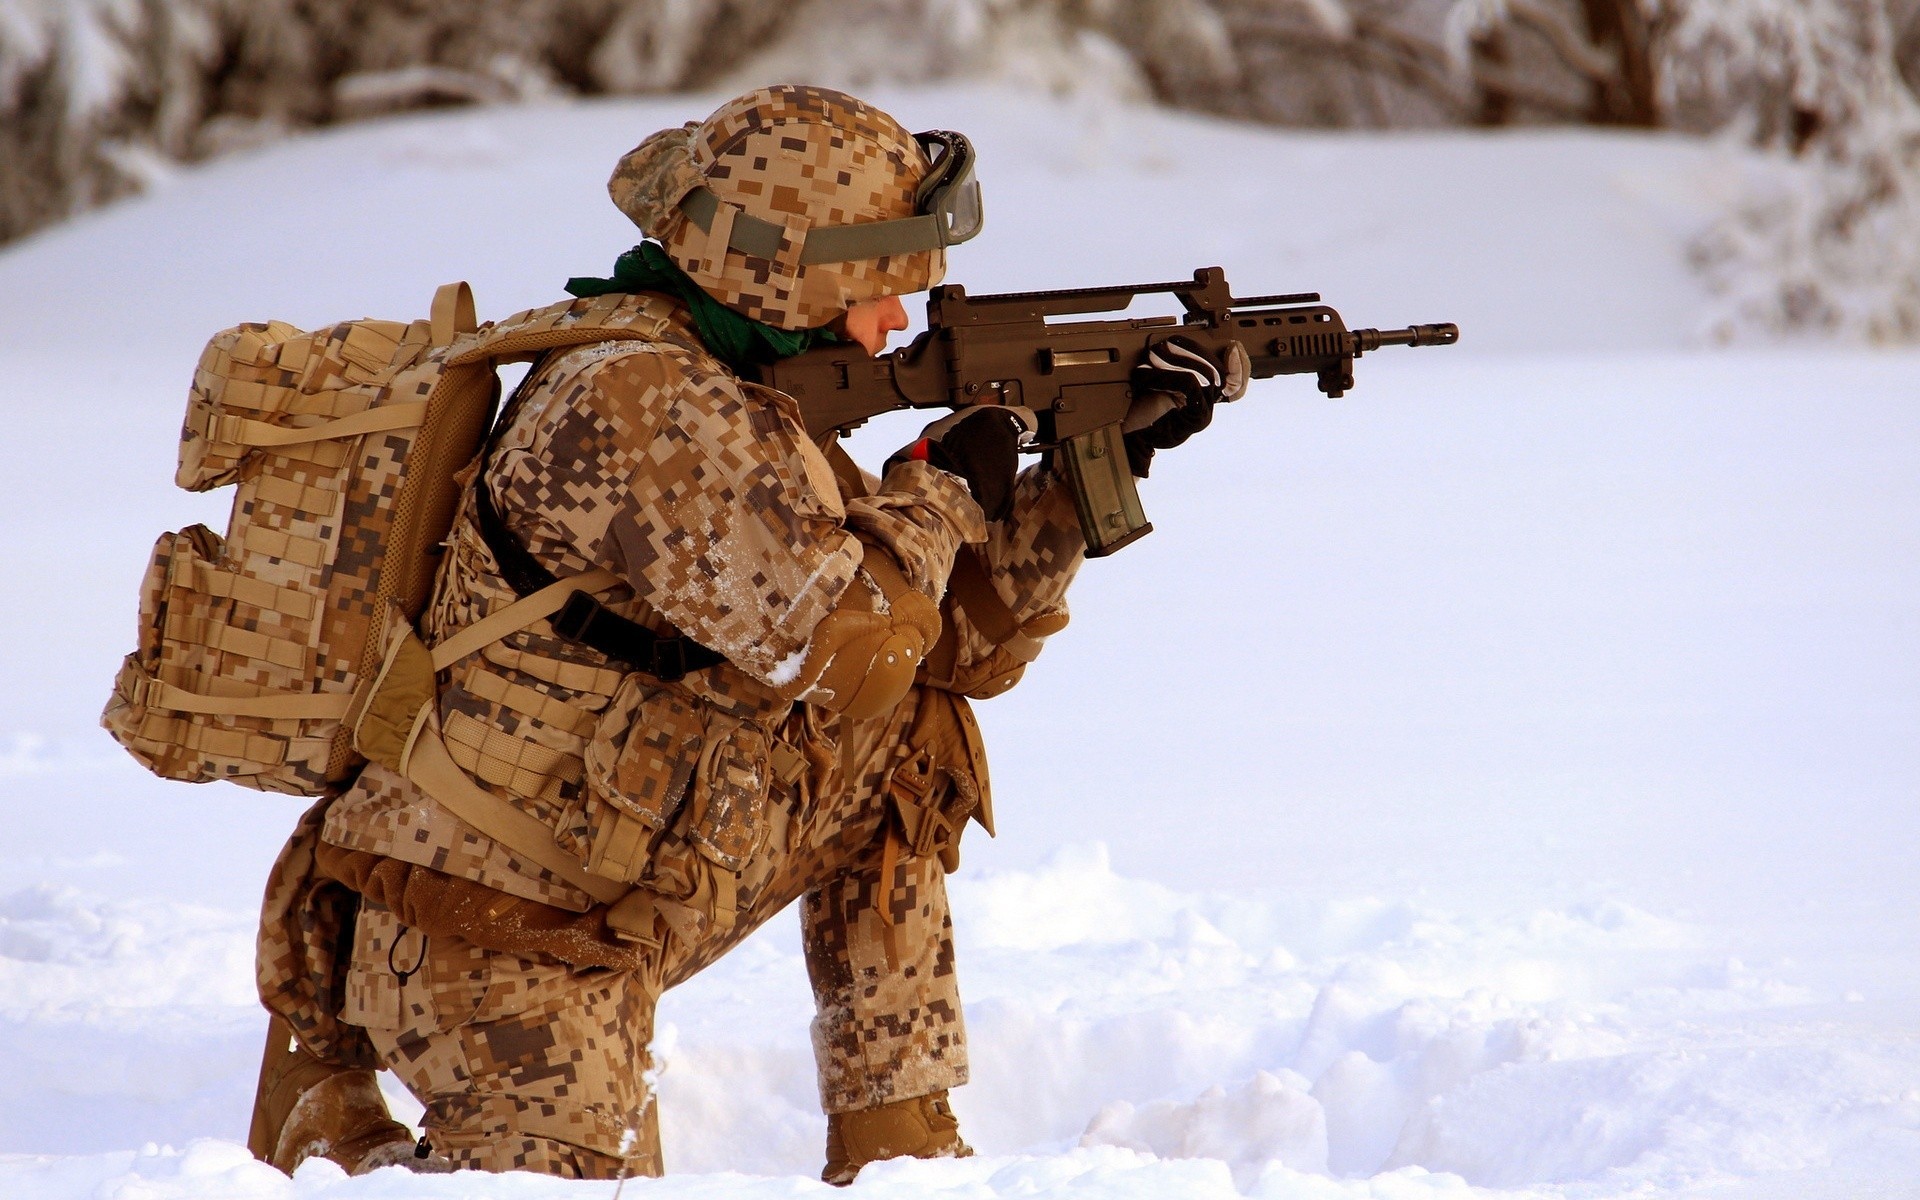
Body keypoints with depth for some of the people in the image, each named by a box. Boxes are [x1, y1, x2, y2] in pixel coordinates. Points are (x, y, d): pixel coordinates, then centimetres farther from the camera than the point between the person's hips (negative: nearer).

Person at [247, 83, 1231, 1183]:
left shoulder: (737, 405, 12)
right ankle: (326, 1109, 7)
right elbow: (836, 645, -27)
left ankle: (895, 1146, 12)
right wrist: (938, 493, -10)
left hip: (591, 919, 10)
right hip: (489, 934, -9)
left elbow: (961, 640, 16)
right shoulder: (643, 406, -19)